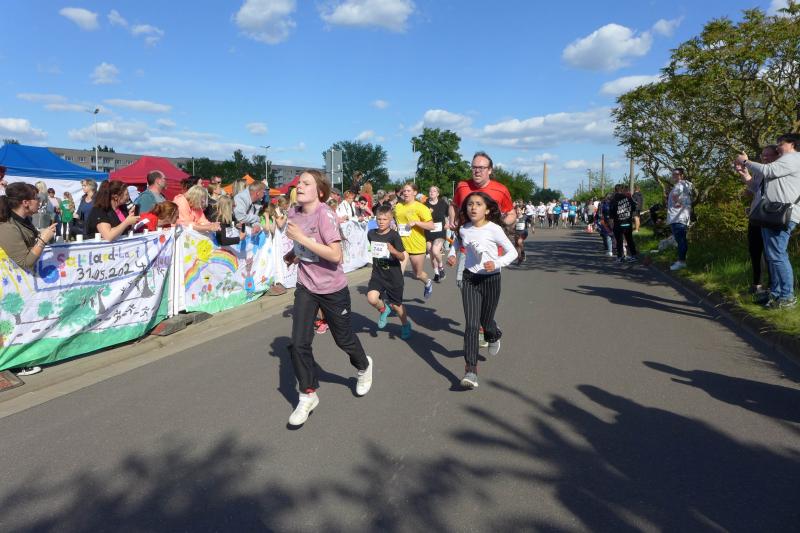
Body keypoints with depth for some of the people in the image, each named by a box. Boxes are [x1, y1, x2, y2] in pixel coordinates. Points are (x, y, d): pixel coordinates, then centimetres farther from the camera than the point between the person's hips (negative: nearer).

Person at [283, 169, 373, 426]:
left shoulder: (325, 214, -21)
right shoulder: (293, 212, -1)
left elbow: (335, 254, -30)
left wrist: (302, 238, -29)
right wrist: (294, 254, 4)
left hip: (332, 289, -5)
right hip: (306, 287, 5)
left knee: (344, 339, 14)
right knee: (298, 343, -5)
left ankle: (363, 366, 47)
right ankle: (308, 395, 14)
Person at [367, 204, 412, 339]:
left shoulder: (394, 235, -16)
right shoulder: (371, 234, -3)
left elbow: (402, 257, -17)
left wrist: (394, 251, -37)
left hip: (394, 276, -3)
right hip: (377, 273, 3)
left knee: (396, 305, 11)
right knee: (372, 299, -21)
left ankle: (406, 325, 40)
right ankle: (383, 309, 14)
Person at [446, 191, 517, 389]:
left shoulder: (494, 229, -14)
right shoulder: (463, 229, -2)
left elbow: (512, 252, -10)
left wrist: (496, 263, -26)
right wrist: (452, 255, 1)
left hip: (491, 279, -2)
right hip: (470, 278, 2)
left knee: (486, 322, 12)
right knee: (471, 325, -7)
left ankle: (494, 336, 51)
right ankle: (471, 370, -6)